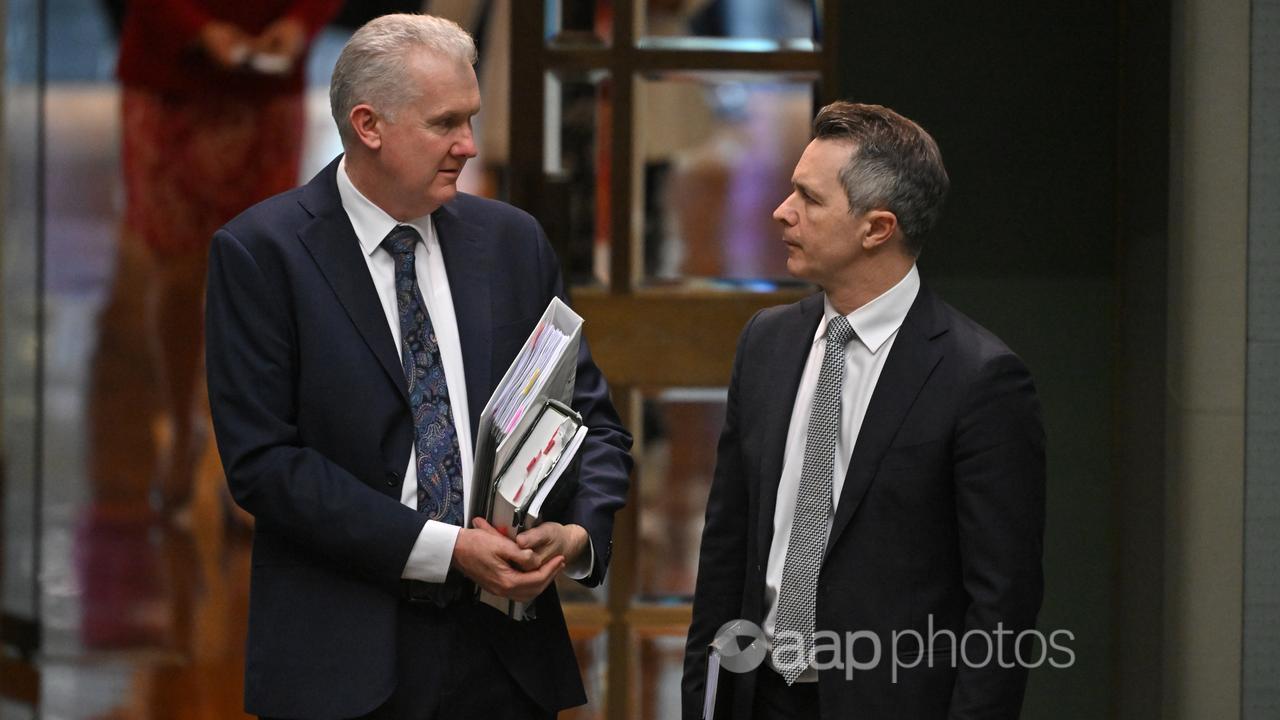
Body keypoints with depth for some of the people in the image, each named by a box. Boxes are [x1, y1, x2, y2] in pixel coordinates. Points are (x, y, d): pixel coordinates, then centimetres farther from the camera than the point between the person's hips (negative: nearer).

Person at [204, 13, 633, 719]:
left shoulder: (513, 241, 8)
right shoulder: (259, 253, -6)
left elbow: (592, 421, 12)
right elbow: (263, 461, -12)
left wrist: (579, 533, -10)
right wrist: (443, 547, -17)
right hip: (345, 662, -4)